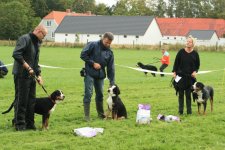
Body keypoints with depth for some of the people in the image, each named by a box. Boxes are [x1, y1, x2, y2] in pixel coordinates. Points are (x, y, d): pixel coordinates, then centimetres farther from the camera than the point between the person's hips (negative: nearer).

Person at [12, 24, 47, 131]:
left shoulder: (37, 43, 16)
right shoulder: (24, 39, -13)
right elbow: (16, 54, -24)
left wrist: (38, 75, 12)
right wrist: (28, 67, -22)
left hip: (31, 76, 9)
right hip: (21, 75, -9)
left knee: (31, 100, 11)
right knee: (21, 100, -3)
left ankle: (29, 123, 18)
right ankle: (19, 124, 4)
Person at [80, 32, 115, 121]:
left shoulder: (109, 52, 7)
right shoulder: (93, 45, -7)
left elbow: (111, 68, 7)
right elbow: (83, 55, -10)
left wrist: (112, 82, 3)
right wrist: (93, 63, -14)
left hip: (100, 75, 5)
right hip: (90, 74, -5)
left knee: (100, 94, 11)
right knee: (88, 94, -9)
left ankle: (101, 114, 24)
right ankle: (86, 115, -7)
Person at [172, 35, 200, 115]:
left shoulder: (195, 54, 0)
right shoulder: (181, 52, -2)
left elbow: (197, 65, 11)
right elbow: (176, 62, 3)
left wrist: (195, 71, -6)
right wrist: (174, 72, -3)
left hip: (190, 76, 0)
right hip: (181, 76, 0)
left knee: (188, 94, 3)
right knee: (181, 94, 4)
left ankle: (189, 110, 11)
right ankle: (180, 110, 11)